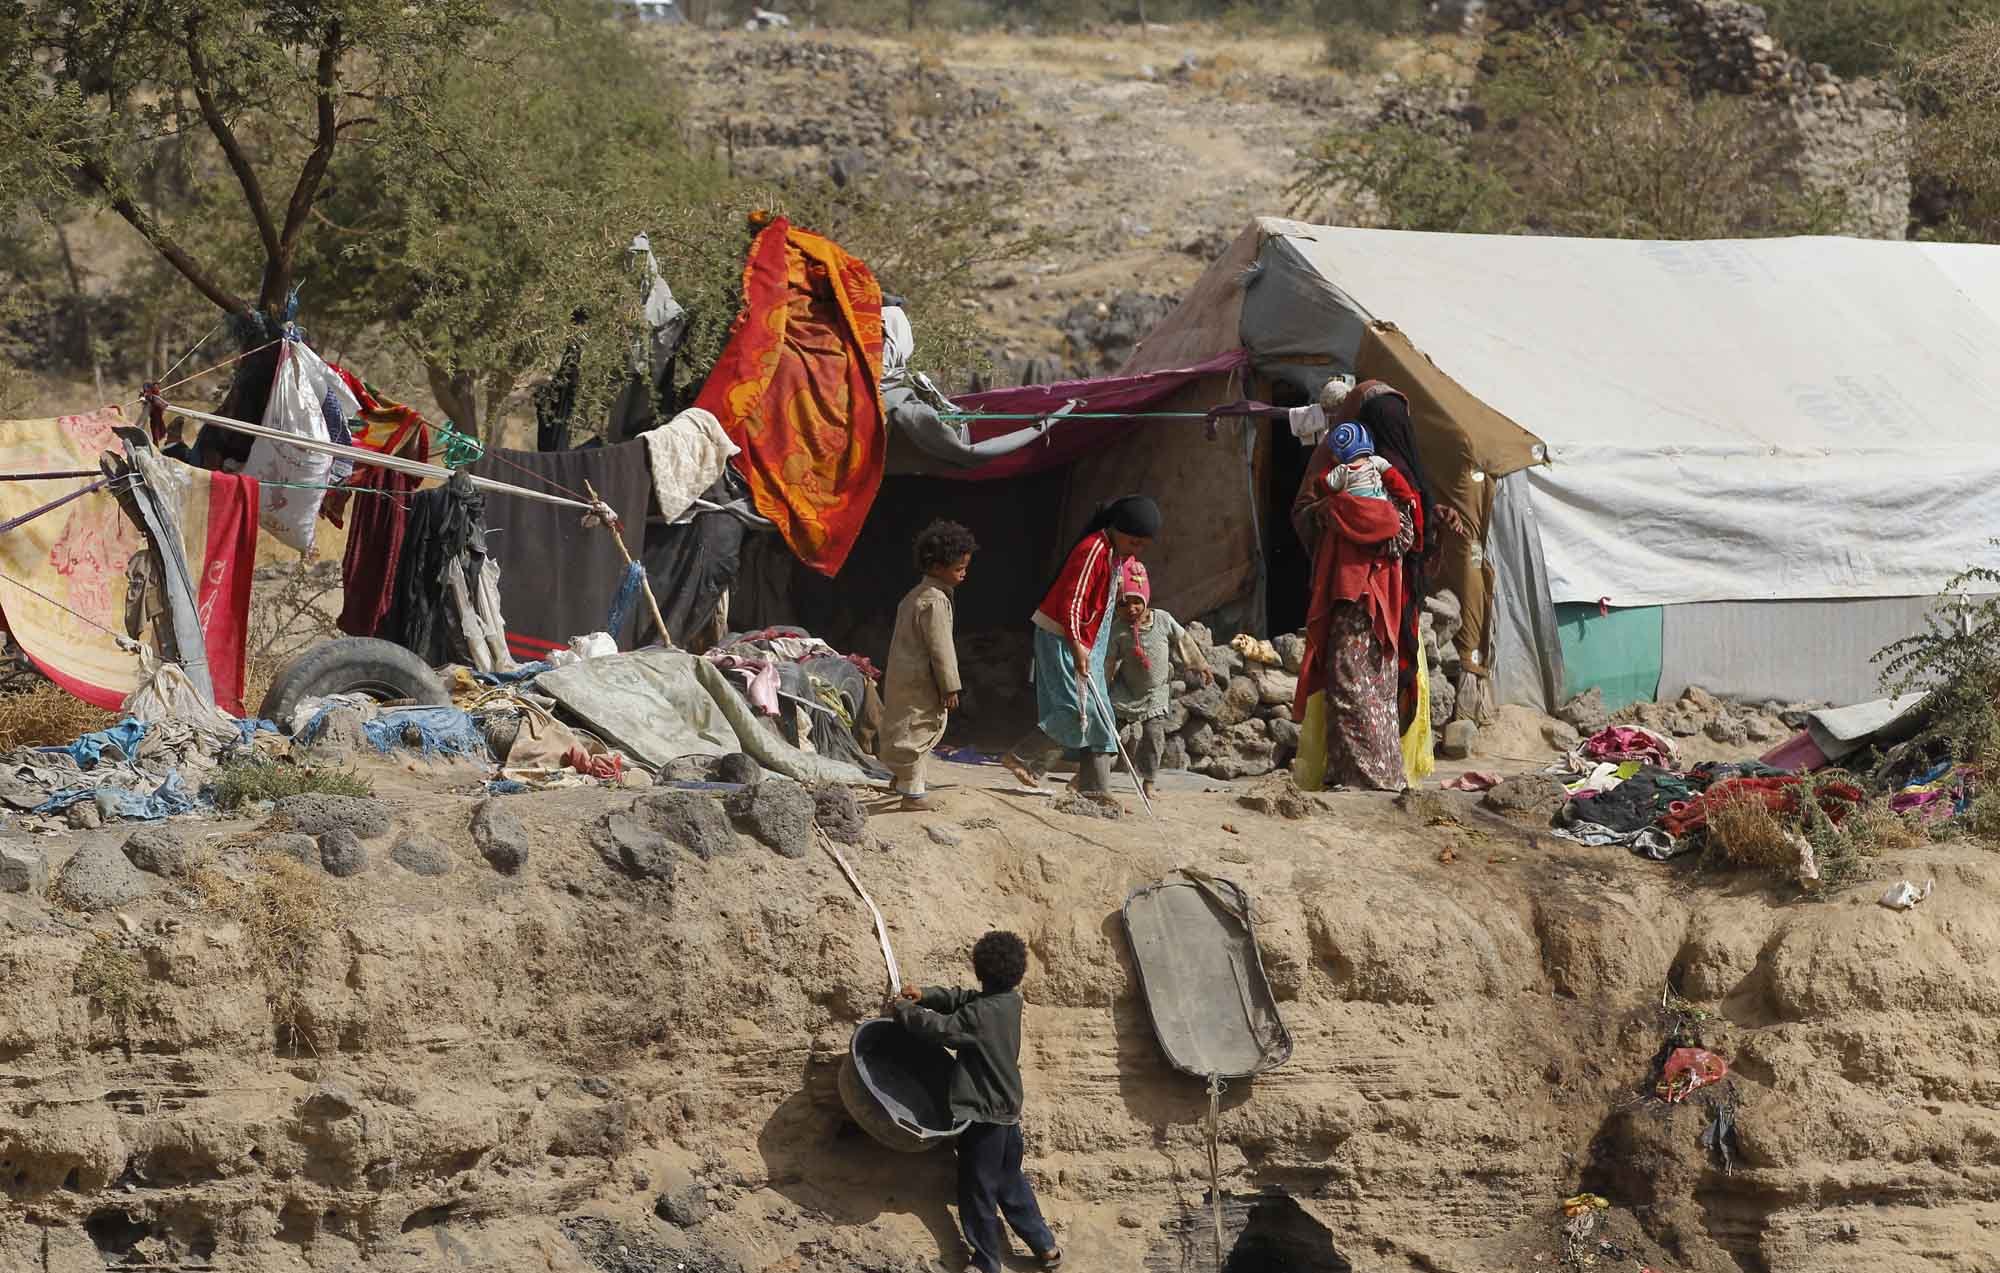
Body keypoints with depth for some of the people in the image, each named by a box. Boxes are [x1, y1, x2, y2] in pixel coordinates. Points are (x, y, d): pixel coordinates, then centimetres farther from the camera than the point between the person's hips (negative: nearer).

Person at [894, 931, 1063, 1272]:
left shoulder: (980, 1016, -24)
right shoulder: (1011, 1001, 2)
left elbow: (941, 1027, -22)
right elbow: (964, 999, 12)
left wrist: (904, 1009, -7)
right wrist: (925, 995, 1)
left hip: (983, 1116, -8)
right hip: (1009, 1111, 8)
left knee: (979, 1191, 4)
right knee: (1010, 1182, 22)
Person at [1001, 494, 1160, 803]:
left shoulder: (1116, 554, 12)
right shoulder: (1093, 550, -19)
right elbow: (1070, 602, -26)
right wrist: (1076, 647, -34)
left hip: (1085, 643, 10)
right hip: (1061, 638, -10)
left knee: (1097, 717, 4)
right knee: (1079, 710, -17)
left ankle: (1095, 789, 4)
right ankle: (1021, 758, -5)